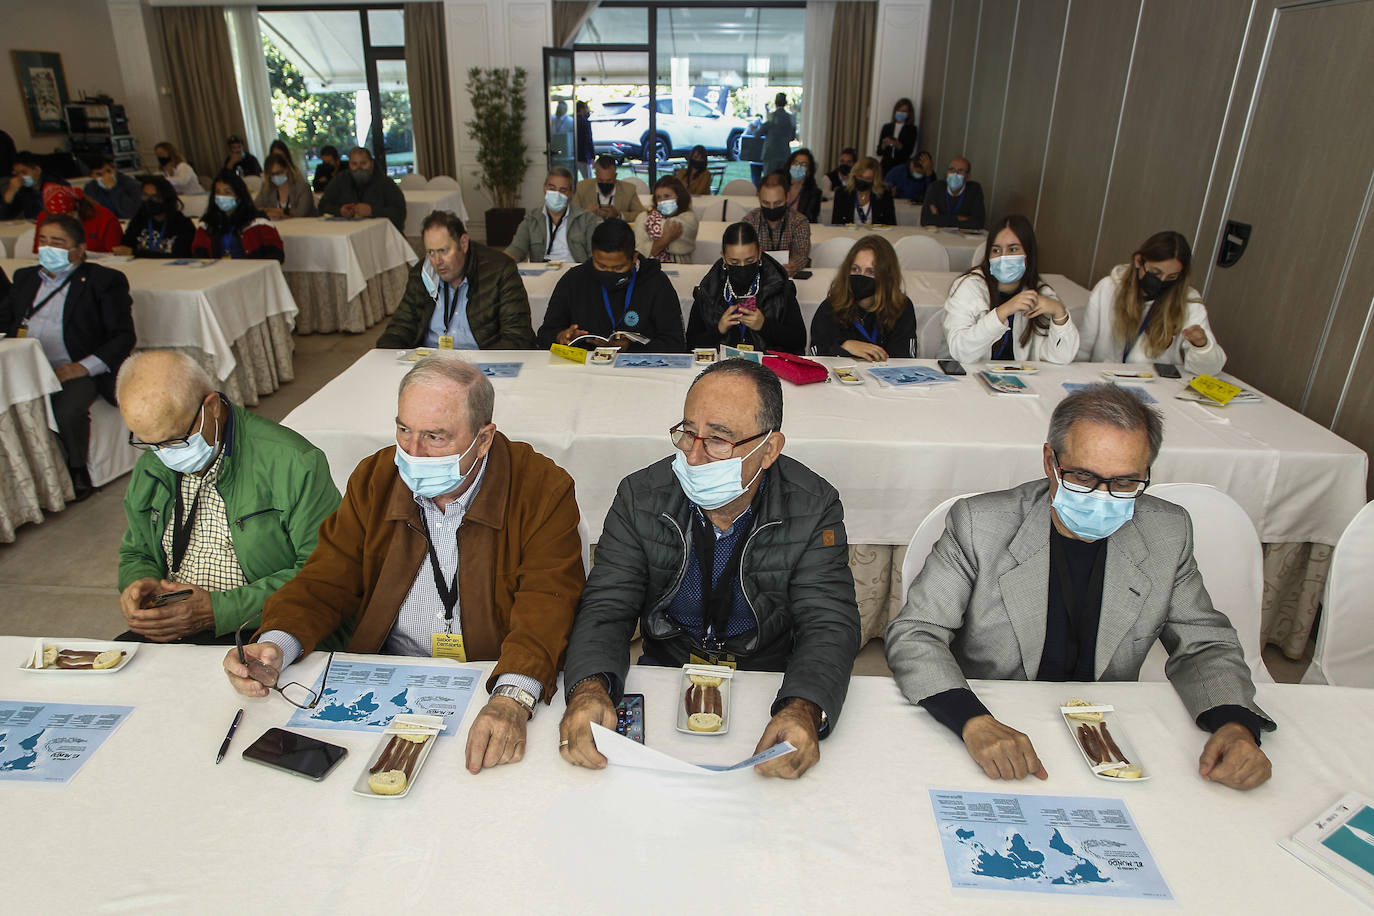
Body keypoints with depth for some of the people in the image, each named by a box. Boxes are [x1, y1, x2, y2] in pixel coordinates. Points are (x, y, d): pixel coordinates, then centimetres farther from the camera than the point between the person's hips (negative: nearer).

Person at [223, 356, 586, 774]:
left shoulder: (544, 489, -11)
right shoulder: (374, 478, 4)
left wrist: (513, 699, -37)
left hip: (497, 686, -2)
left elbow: (547, 605, -20)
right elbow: (327, 582, 6)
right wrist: (275, 644, -15)